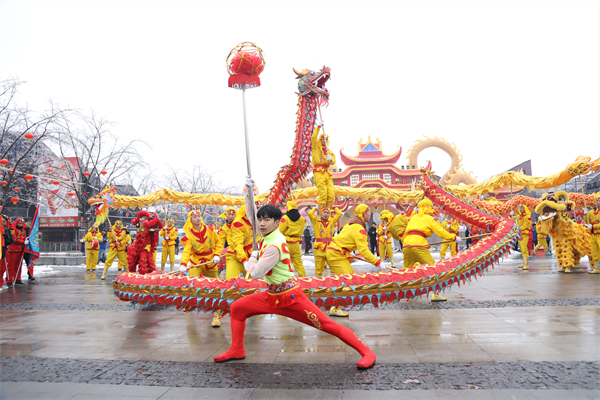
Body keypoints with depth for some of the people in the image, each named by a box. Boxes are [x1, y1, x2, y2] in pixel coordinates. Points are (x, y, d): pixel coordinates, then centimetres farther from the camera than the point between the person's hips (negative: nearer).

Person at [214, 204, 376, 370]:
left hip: (290, 297, -10)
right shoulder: (267, 238, 3)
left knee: (328, 325, -9)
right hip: (271, 296, 10)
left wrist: (252, 259, -6)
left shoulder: (274, 246, -25)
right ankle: (236, 350, 22)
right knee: (237, 308, 9)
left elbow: (256, 273, -25)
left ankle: (366, 352, 1)